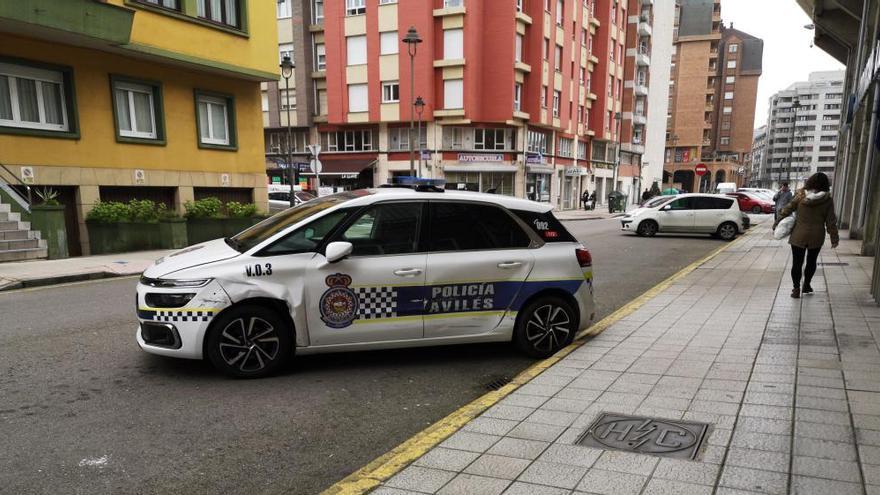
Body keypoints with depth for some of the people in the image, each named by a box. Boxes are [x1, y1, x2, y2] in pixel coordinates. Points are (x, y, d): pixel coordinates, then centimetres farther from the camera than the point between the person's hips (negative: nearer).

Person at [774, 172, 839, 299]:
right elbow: (831, 221, -3)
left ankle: (796, 289, 9)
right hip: (817, 236, 1)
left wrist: (776, 223, 11)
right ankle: (806, 286, 31)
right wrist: (834, 238, 5)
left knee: (797, 263, 6)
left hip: (799, 235, -1)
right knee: (811, 261, 20)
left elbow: (787, 209, -1)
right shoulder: (828, 200, -7)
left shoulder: (801, 196, -7)